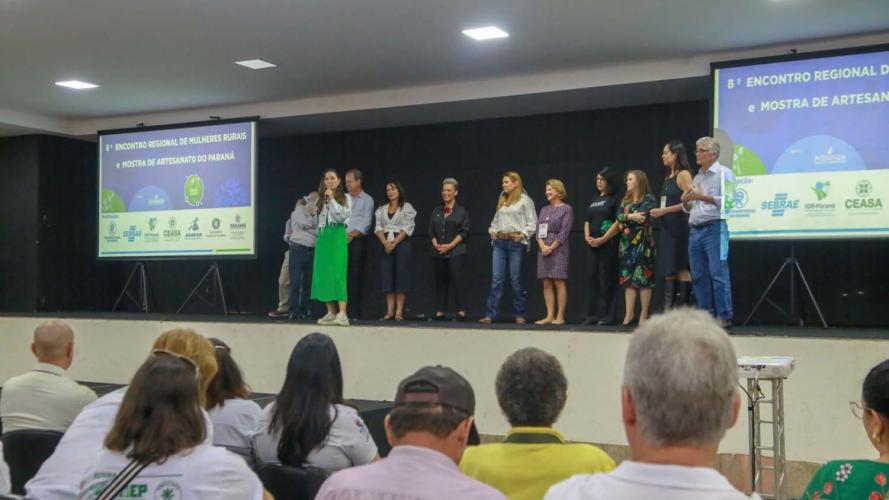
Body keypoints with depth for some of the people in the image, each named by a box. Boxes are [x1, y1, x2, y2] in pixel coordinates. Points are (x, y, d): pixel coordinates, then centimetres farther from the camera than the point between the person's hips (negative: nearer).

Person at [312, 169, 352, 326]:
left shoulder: (345, 198, 6)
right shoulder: (321, 200, 19)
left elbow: (343, 216, -9)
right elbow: (317, 220, 20)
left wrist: (332, 199, -8)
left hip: (337, 236, -5)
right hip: (322, 236, 5)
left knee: (337, 272, -15)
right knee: (323, 273, 1)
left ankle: (342, 314, -21)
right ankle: (331, 313, 6)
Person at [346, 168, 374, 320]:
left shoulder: (366, 200, 5)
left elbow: (366, 222, -5)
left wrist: (353, 234, -15)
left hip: (358, 241, -4)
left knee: (355, 276, -7)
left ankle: (355, 312, -6)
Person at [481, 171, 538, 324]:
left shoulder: (525, 200, 0)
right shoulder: (502, 200, 18)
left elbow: (532, 223, -3)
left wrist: (523, 235, -14)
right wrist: (492, 231, 9)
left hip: (516, 243, -5)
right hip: (500, 243, 5)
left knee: (516, 280, 1)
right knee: (496, 279, 0)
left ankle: (519, 315, 11)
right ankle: (490, 315, -2)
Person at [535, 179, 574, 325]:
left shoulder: (566, 209, 1)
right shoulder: (544, 210, 18)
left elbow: (564, 232, -8)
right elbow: (539, 231, 10)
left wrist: (551, 247, -12)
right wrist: (543, 246, -7)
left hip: (558, 249, -6)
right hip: (544, 250, 6)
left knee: (559, 282, -8)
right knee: (547, 284, 3)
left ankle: (560, 316, -6)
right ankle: (549, 316, 5)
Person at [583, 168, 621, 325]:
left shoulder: (615, 198, -2)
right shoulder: (594, 199, 18)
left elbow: (618, 222, -11)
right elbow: (587, 221, 20)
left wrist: (603, 239, -16)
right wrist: (587, 237, 2)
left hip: (608, 243, -6)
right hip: (593, 244, 6)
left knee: (606, 278, -5)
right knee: (592, 277, 4)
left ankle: (606, 315, -2)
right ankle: (593, 315, 8)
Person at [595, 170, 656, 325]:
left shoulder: (648, 199, -1)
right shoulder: (625, 201, 17)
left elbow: (640, 217, -14)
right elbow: (618, 223, 12)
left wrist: (625, 217, -2)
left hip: (642, 244, -6)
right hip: (626, 244, 6)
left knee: (643, 278, -5)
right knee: (628, 278, 1)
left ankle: (644, 315, -3)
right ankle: (629, 314, 0)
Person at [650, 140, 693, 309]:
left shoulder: (683, 175, -7)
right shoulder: (668, 177, 18)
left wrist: (664, 211, -17)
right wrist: (658, 211, 6)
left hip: (679, 226, -9)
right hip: (667, 226, 9)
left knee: (681, 267, -7)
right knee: (669, 268, 7)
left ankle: (684, 307, -5)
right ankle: (669, 309, 9)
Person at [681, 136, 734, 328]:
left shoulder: (723, 173, -1)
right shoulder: (697, 177, 22)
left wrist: (705, 197, -14)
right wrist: (685, 201, 5)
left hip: (715, 228, -8)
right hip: (695, 230, 8)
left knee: (718, 274, -9)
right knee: (698, 276, 6)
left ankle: (724, 317, -6)